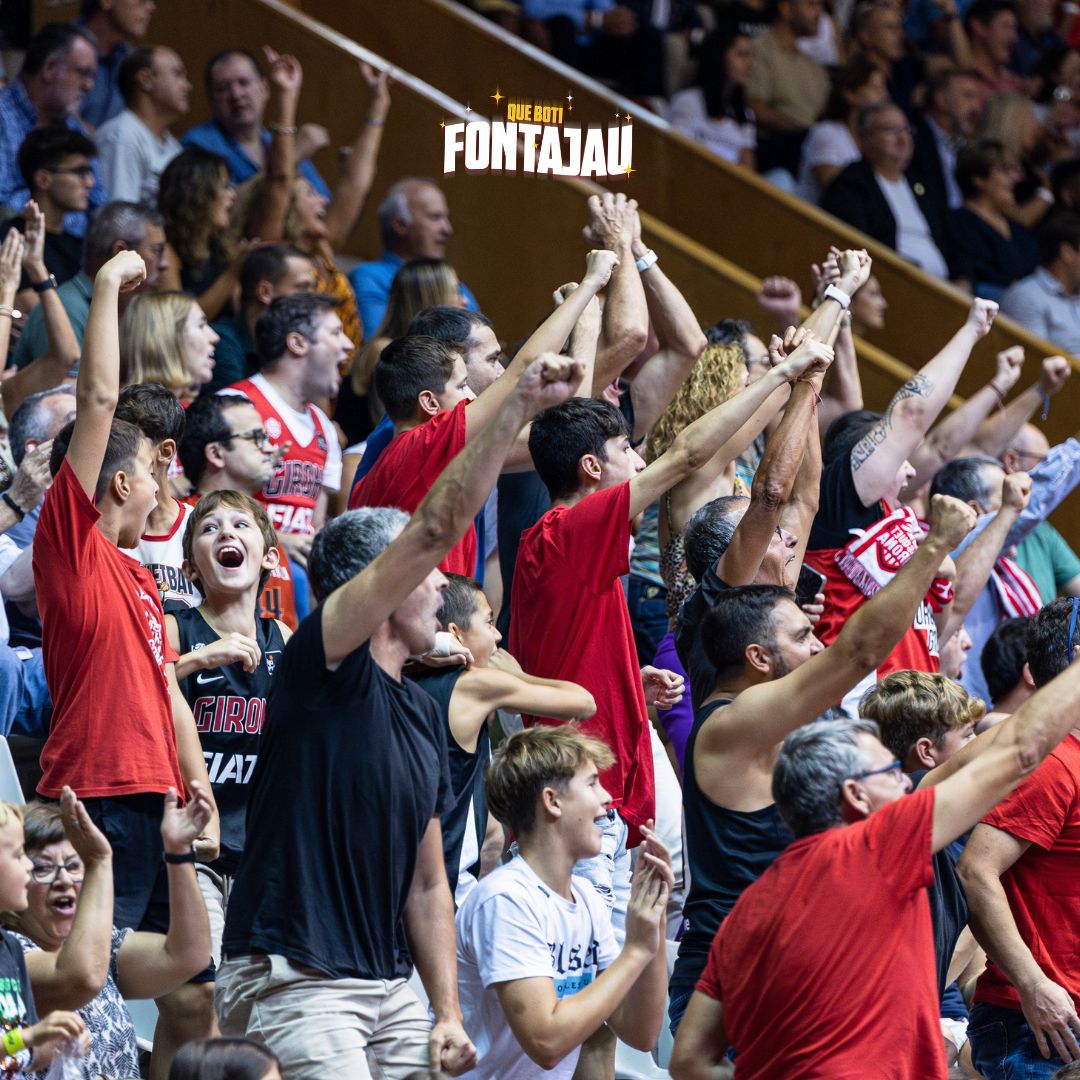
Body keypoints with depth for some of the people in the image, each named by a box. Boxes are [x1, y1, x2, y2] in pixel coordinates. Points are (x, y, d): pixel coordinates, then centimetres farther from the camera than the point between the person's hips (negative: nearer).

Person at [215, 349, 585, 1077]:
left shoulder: (423, 715, 15)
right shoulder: (325, 665, -8)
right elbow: (437, 529, -18)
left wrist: (449, 1014, 7)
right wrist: (518, 409, -22)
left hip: (389, 987, 8)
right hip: (292, 982, -8)